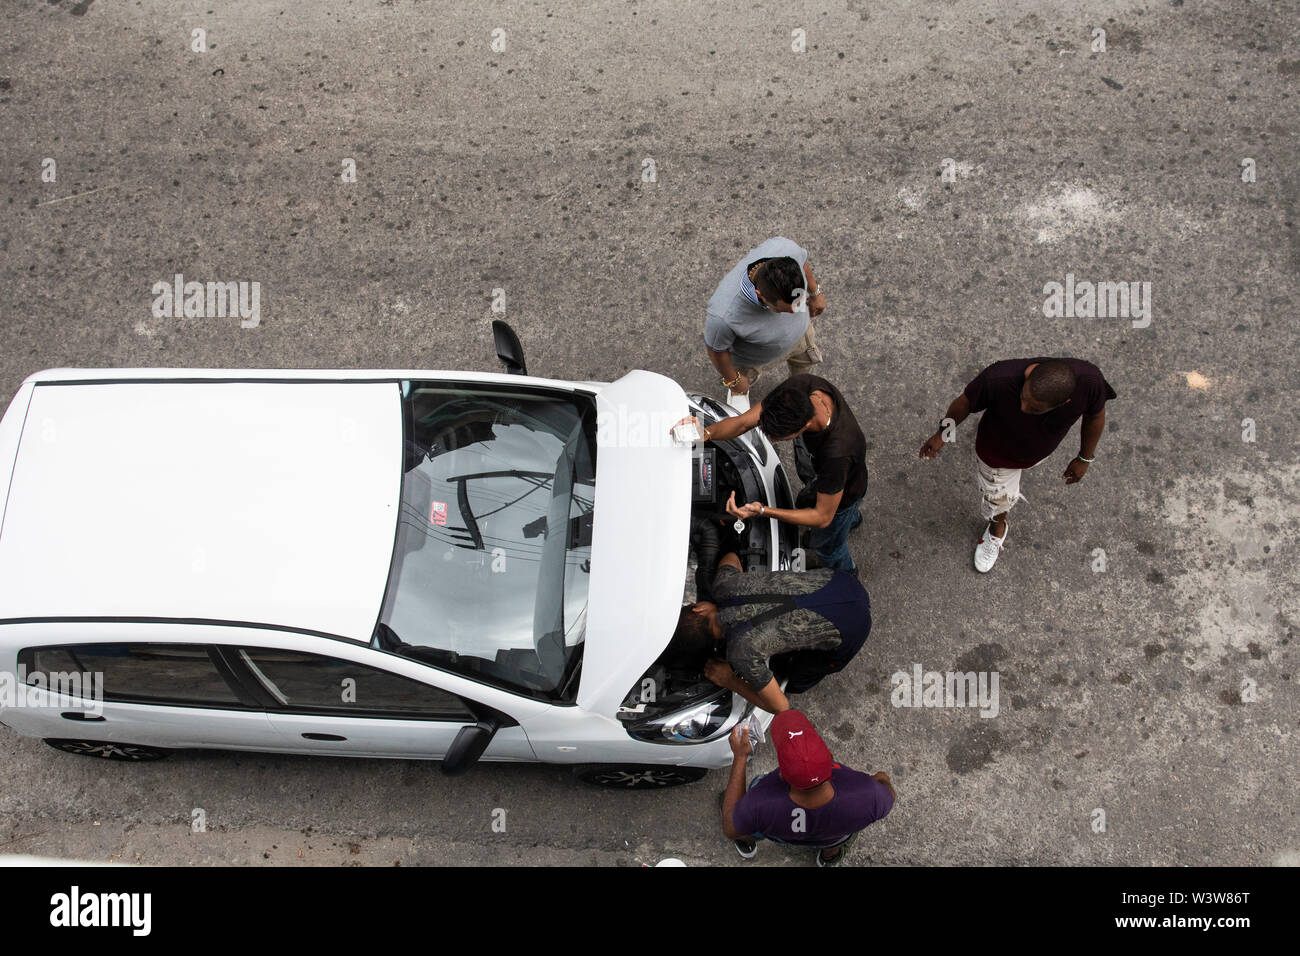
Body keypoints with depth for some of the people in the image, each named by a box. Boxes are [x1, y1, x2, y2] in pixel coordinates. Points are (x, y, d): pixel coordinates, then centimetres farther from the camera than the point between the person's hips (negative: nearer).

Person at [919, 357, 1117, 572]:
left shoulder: (1088, 380, -39)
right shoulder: (999, 378, -45)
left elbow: (1096, 414, -16)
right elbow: (965, 401, -22)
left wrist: (1085, 458, -2)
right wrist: (943, 433, -7)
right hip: (998, 450, -2)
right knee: (998, 496, 22)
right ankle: (997, 529, 57)